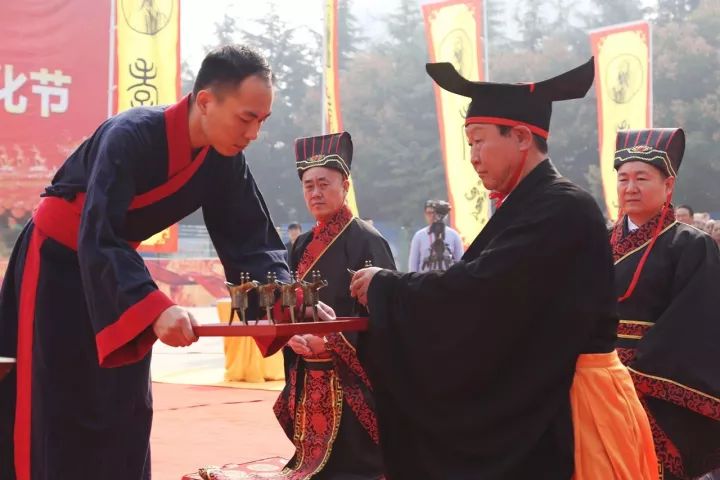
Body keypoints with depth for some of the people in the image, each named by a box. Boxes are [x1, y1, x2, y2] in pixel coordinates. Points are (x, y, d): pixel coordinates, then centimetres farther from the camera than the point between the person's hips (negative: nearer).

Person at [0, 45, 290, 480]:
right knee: (51, 411, -7)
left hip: (121, 264, 7)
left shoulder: (224, 161, -12)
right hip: (58, 263, -6)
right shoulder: (131, 137, -32)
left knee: (124, 411, 7)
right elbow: (98, 239, -38)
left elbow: (251, 241, -9)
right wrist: (157, 308, -51)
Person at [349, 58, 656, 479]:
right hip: (535, 402, 9)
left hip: (565, 410, -9)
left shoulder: (563, 209, -18)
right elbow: (479, 291, 11)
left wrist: (385, 285, -12)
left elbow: (479, 288, -24)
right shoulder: (528, 206, 12)